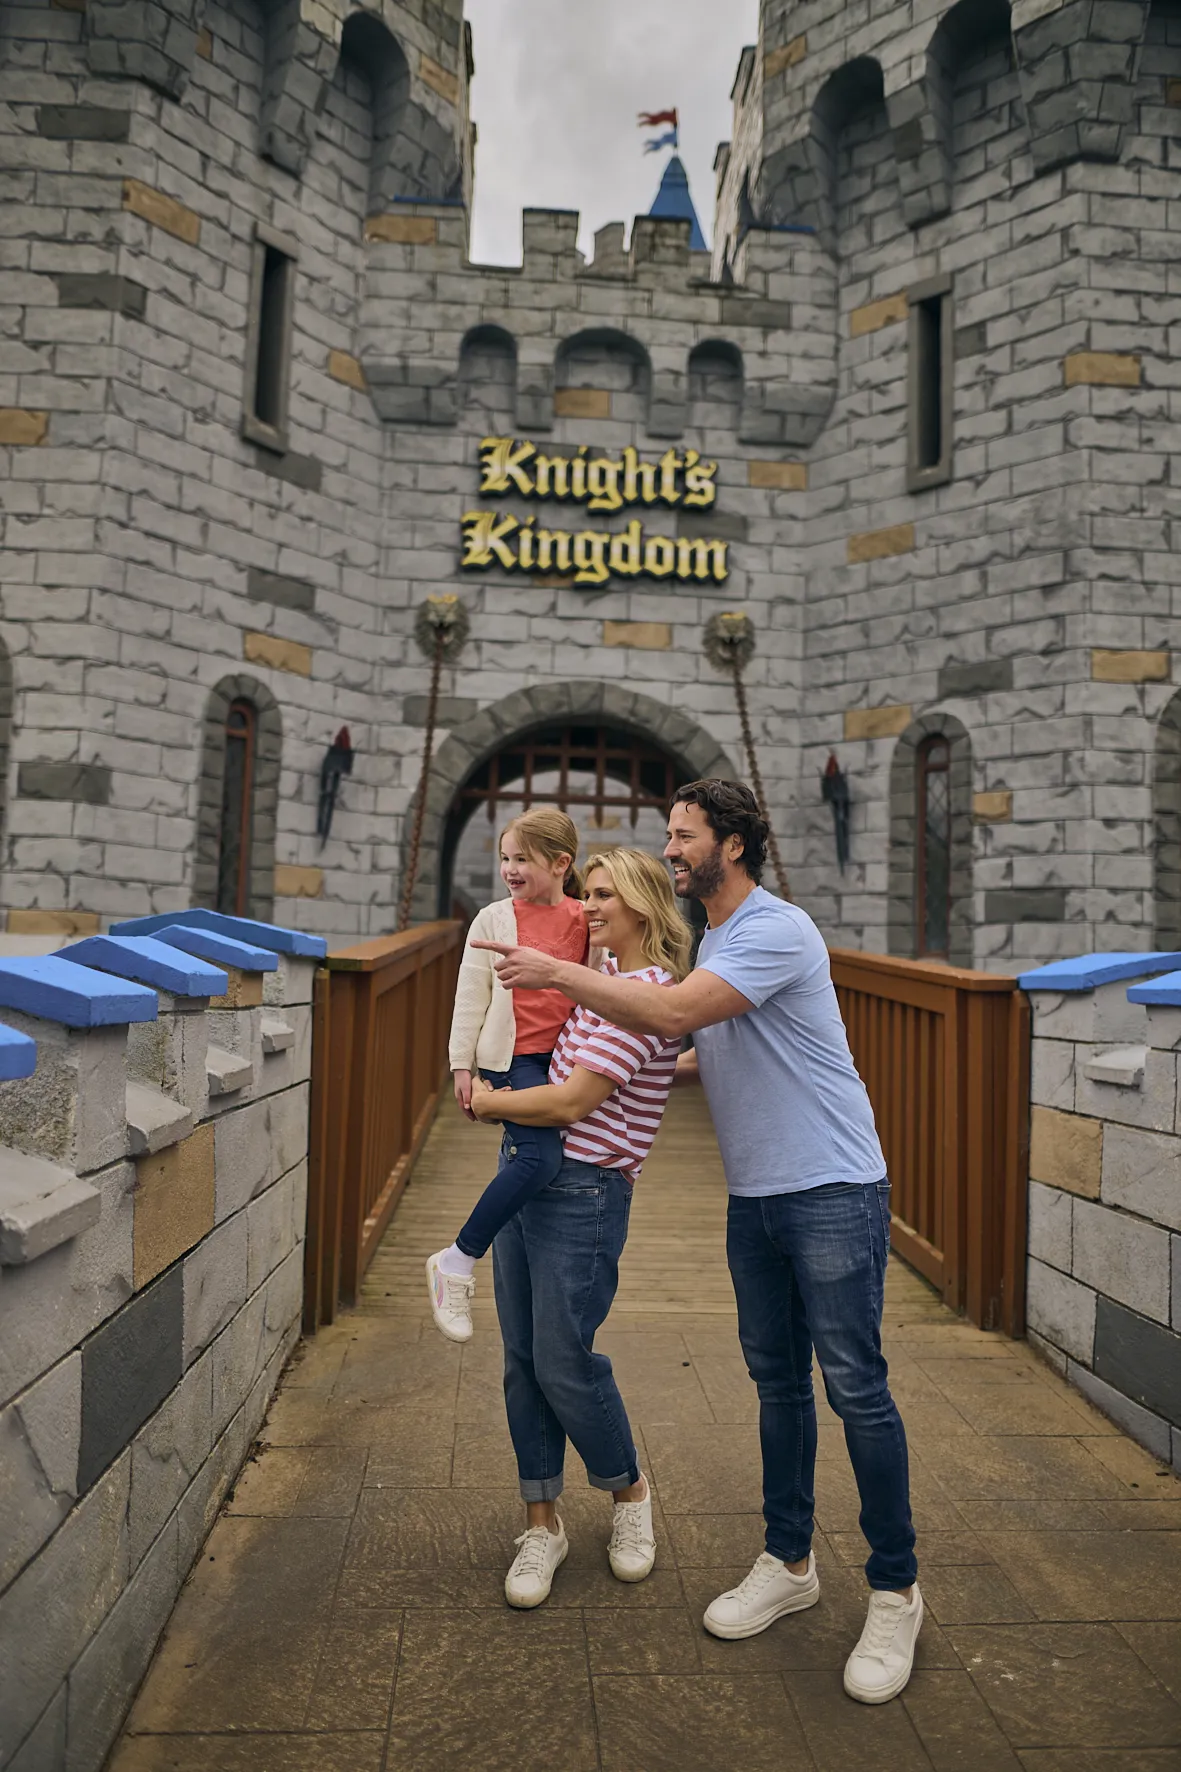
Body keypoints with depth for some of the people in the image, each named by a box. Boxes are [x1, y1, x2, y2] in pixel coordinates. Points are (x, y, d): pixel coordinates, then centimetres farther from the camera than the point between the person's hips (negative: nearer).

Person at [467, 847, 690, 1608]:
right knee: (523, 1358, 11)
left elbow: (571, 1102, -20)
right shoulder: (606, 972, 11)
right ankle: (542, 1524, 25)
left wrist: (490, 1102, -5)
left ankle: (629, 1490, 28)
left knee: (563, 1361, 0)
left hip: (583, 1195, -8)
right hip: (524, 1176, 8)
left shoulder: (646, 994, -17)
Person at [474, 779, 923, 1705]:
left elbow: (673, 1013, -28)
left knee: (856, 1386, -1)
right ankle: (789, 1563, 30)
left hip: (832, 1188, -8)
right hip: (754, 1195, 9)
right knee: (777, 1381, 16)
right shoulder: (713, 940, 13)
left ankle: (896, 1591, 16)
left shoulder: (779, 930, -17)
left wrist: (557, 974, -20)